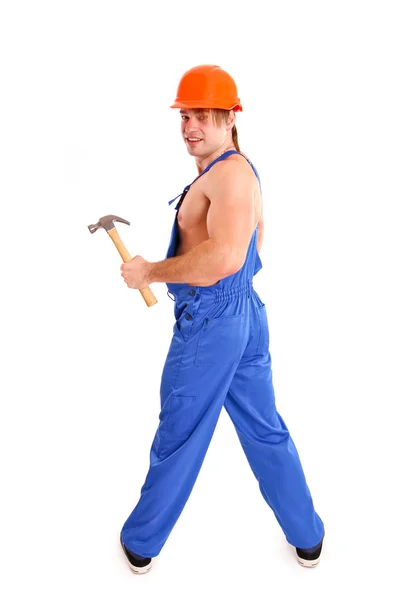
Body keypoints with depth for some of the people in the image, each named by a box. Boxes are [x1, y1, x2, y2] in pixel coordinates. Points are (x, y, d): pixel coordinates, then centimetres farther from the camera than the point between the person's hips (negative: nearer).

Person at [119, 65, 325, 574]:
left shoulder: (229, 171, -18)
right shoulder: (241, 171, 14)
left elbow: (225, 258, -33)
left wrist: (149, 272, -22)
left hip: (209, 322, -10)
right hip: (246, 313, 10)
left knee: (178, 437, 8)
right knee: (266, 431, 19)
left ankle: (140, 543, 30)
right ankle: (308, 538, 34)